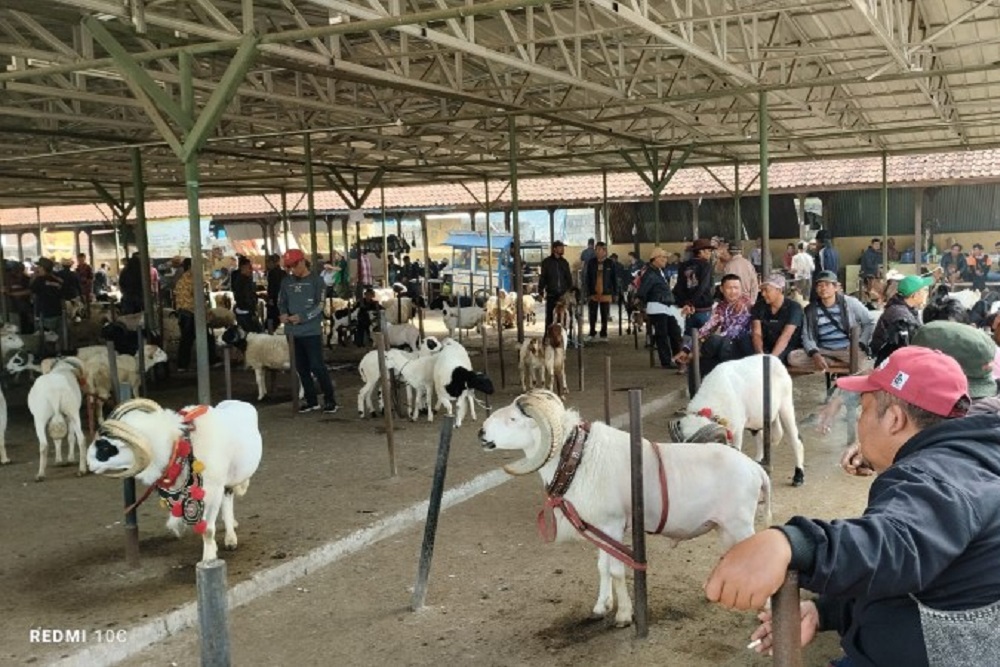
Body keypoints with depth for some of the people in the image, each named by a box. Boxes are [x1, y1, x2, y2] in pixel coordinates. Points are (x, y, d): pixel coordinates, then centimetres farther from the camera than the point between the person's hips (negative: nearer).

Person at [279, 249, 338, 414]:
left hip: (312, 330, -5)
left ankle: (330, 400, 3)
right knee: (301, 367, 10)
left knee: (317, 366, -8)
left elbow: (319, 305, -10)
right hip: (294, 331, 5)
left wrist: (301, 317, -20)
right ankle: (311, 400, 21)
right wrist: (283, 314, -9)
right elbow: (281, 301, 13)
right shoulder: (287, 281, 9)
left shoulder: (316, 280, -4)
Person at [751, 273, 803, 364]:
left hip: (790, 350, -3)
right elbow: (756, 334, -7)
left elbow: (785, 336, -20)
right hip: (767, 349, 3)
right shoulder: (758, 307, 4)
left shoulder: (794, 307, -8)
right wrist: (760, 354, -27)